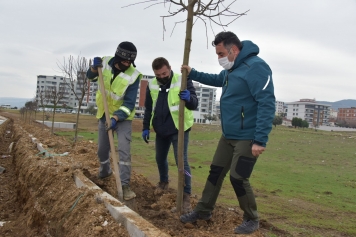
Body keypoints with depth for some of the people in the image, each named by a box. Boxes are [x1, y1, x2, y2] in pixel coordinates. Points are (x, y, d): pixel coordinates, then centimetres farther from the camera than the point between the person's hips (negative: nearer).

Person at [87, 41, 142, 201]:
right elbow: (90, 76, 5)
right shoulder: (106, 62, -11)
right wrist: (95, 68, -18)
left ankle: (125, 185, -8)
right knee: (102, 149, 16)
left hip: (123, 117, -4)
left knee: (124, 150, -15)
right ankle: (104, 171, 44)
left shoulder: (134, 76, -21)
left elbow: (129, 103, -23)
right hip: (104, 114, 4)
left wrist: (116, 118, -36)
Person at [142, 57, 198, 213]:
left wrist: (189, 99, -44)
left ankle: (186, 196, -4)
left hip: (179, 129, -6)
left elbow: (194, 104, -21)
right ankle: (163, 182, 45)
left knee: (182, 162, -10)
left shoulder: (183, 81, -14)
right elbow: (148, 108, 12)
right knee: (160, 159, 20)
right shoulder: (152, 85, 2)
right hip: (160, 130, 6)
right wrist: (146, 127, 9)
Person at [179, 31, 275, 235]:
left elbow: (267, 103, -27)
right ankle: (203, 211, 29)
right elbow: (218, 80, 35)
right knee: (216, 172, 14)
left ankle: (252, 220, 17)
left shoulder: (255, 67, -20)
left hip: (247, 138, -9)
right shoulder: (232, 69, 11)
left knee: (238, 178, -5)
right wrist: (192, 73, 27)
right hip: (228, 135, 9)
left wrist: (260, 140, -30)